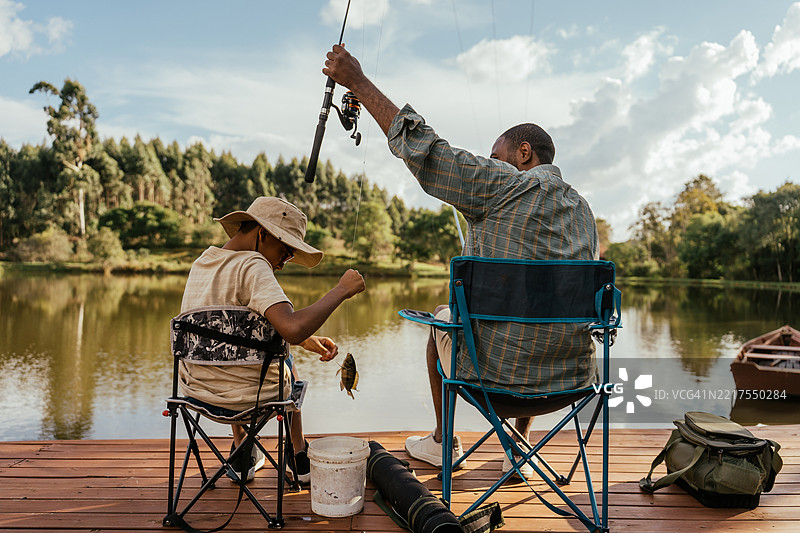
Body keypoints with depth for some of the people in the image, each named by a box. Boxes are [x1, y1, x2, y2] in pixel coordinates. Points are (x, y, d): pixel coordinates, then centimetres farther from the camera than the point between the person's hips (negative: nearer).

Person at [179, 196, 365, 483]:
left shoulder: (201, 263, 3)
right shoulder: (252, 267, -22)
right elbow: (293, 328, -37)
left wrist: (305, 339, 5)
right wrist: (340, 290, -26)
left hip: (194, 389, 6)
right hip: (246, 398, -6)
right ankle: (299, 455, 42)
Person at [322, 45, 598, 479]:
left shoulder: (502, 186, -10)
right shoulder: (583, 209, 10)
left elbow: (423, 150, -11)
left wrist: (357, 80, -4)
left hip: (495, 370, -5)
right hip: (572, 376, 6)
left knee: (442, 321, 28)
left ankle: (443, 442, 42)